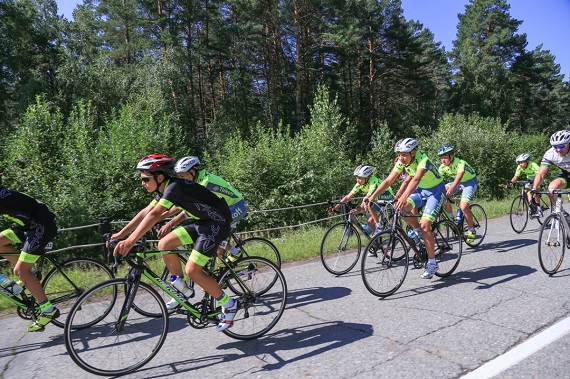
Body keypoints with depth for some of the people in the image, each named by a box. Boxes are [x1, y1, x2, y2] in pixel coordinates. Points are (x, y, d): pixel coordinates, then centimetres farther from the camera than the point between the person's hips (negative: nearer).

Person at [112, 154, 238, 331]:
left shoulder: (174, 186, -22)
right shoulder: (164, 189, 7)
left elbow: (154, 215, -33)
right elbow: (145, 212, 9)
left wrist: (130, 241, -39)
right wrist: (120, 234, 5)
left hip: (217, 224, -9)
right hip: (202, 222, 9)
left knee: (192, 270, -14)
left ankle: (229, 305, 3)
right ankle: (183, 290, 17)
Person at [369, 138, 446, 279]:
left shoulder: (423, 160, -30)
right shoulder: (402, 162, -11)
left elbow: (415, 179, -47)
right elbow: (388, 180, -15)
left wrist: (404, 197, -63)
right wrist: (372, 197, -24)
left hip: (436, 190, -6)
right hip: (421, 190, 6)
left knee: (424, 225, -17)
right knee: (401, 208, -21)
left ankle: (432, 264, -3)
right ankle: (417, 230, 6)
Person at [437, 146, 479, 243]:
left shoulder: (460, 163, -32)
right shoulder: (443, 167, -14)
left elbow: (459, 177, -49)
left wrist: (451, 189, -64)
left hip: (470, 182, -6)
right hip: (458, 183, 6)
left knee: (463, 206, -24)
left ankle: (471, 230, -3)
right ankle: (451, 218, -4)